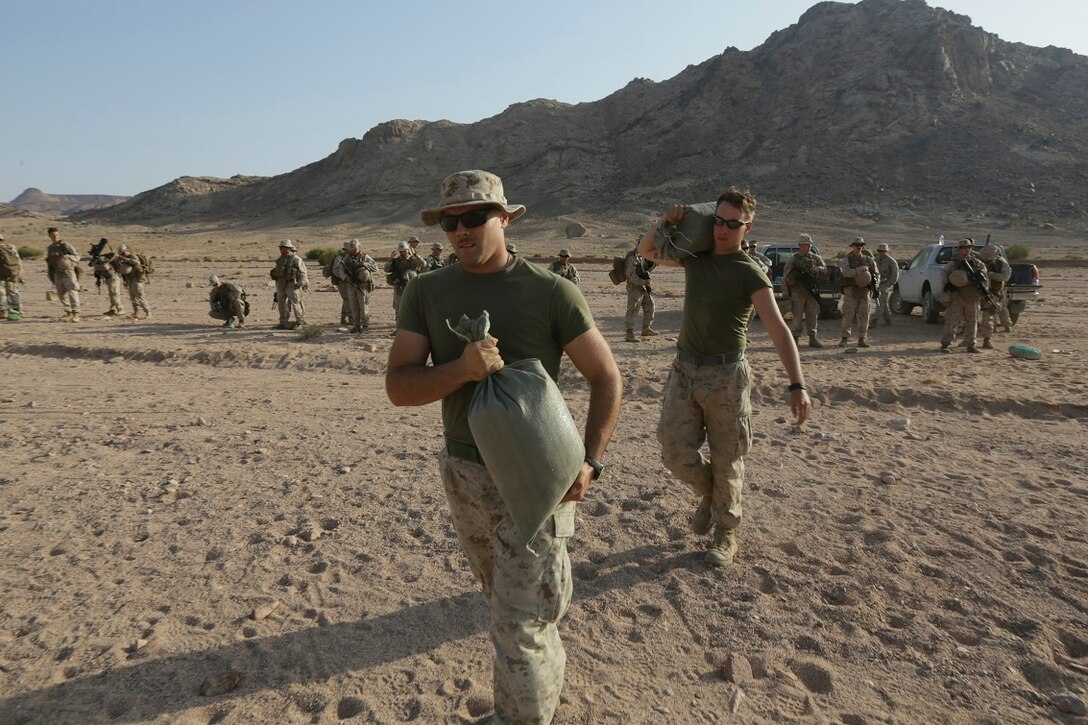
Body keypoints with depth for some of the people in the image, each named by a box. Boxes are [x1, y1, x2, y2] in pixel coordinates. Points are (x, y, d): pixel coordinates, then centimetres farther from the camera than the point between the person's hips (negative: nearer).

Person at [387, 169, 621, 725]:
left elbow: (606, 377, -6)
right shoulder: (426, 293, 0)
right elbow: (398, 388, -6)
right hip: (464, 472, 5)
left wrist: (589, 459, -17)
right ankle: (548, 680, 50)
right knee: (507, 603, 23)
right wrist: (461, 370, -25)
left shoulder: (549, 291, -10)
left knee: (519, 624, 0)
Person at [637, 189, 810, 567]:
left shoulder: (750, 273, -11)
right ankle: (710, 493, 35)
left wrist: (797, 385, -31)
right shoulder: (696, 256, 6)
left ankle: (725, 532, 27)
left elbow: (779, 330, -19)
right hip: (684, 369, 4)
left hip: (725, 376, -4)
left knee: (726, 460, 7)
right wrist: (665, 222, -2)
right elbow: (646, 251, 19)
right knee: (676, 454, 4)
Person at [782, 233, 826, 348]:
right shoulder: (793, 259, 1)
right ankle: (794, 339, 0)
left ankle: (813, 338, 14)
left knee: (813, 315, 7)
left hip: (812, 291, 4)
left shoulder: (815, 258, 13)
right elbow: (786, 276, 0)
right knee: (798, 316, -5)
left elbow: (825, 270, 8)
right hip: (798, 291, -4)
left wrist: (817, 269, -11)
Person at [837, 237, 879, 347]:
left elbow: (877, 274, 15)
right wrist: (861, 270, -26)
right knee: (848, 315, -6)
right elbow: (846, 272, -18)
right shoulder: (846, 260, 2)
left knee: (864, 316, 3)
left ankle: (861, 339, 10)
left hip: (865, 291, 3)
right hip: (851, 290, -3)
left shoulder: (869, 260, 13)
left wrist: (875, 283, -4)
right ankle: (844, 338, 0)